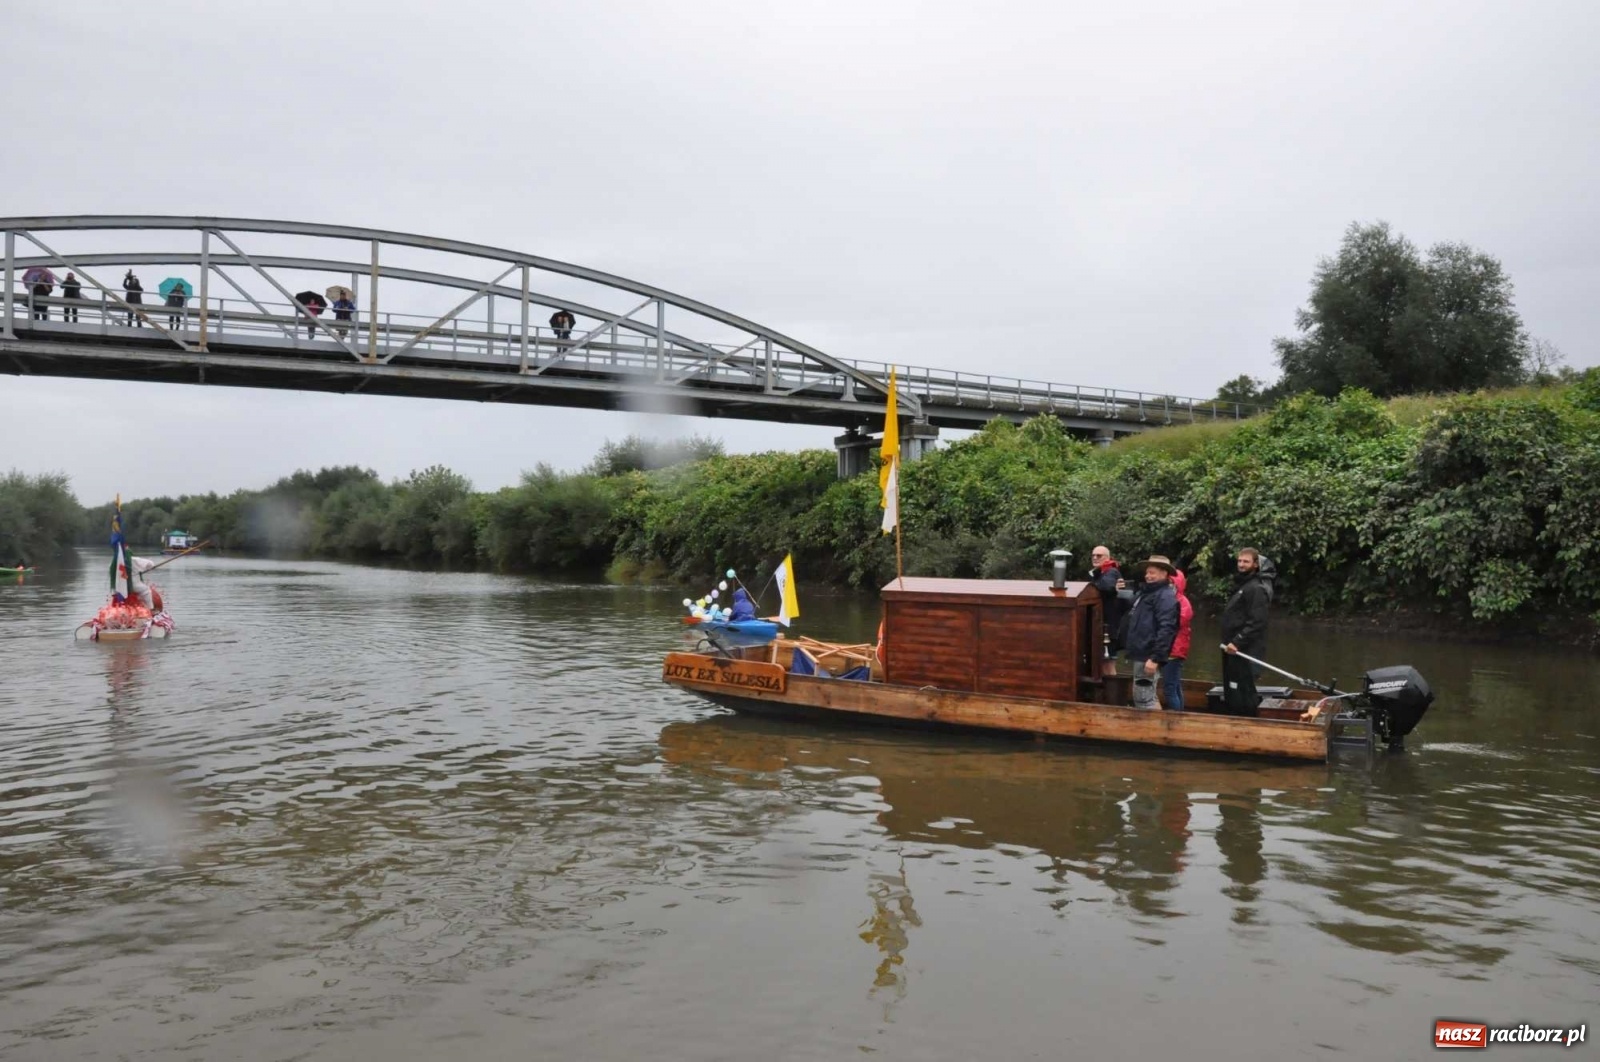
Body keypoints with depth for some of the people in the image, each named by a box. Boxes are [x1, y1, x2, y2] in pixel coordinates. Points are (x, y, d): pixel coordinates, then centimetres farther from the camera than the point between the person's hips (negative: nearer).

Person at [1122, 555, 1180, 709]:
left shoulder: (1165, 596, -12)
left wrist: (1155, 658, -27)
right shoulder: (1146, 593, 20)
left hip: (1147, 657, -11)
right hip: (1140, 654, 11)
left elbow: (1166, 629, -22)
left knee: (1144, 698, -11)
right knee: (1148, 697, 15)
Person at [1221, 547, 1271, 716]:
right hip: (1234, 649, 10)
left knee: (1242, 695, -9)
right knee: (1231, 696, 14)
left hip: (1244, 651, -10)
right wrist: (1230, 642, 15)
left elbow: (1256, 623, -21)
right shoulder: (1240, 586, 19)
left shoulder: (1256, 589, -12)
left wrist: (1237, 642, -24)